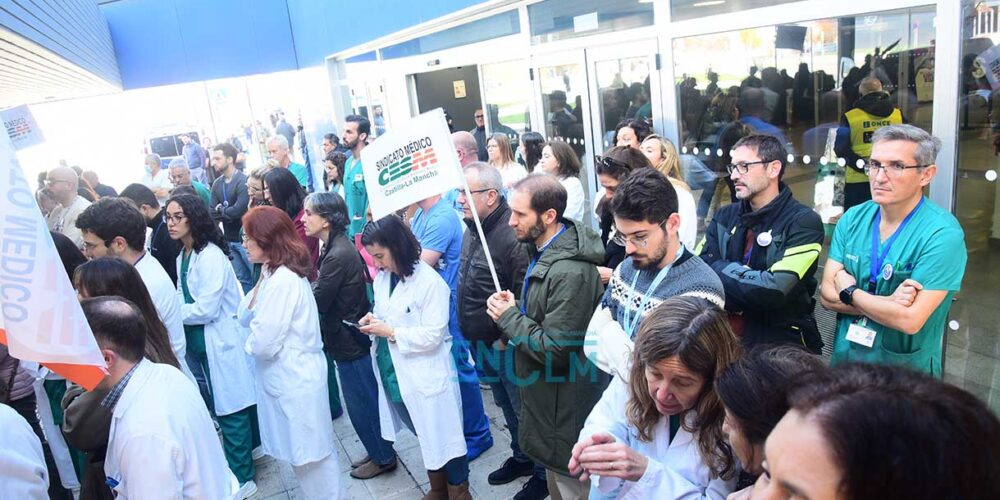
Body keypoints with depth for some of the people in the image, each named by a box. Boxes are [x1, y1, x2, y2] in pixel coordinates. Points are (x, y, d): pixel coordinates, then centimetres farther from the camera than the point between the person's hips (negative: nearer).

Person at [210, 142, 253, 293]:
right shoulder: (217, 184, 7)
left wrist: (221, 210, -5)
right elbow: (212, 214, 4)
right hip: (229, 239, 6)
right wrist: (229, 212, -14)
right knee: (243, 279, 12)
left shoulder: (242, 181, -13)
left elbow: (239, 210, -22)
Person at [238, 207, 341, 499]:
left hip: (294, 380, -10)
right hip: (288, 376, 10)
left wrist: (250, 343, -2)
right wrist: (260, 282, -3)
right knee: (303, 451, 20)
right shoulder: (276, 273, 7)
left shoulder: (282, 280, -24)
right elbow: (245, 318, 11)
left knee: (308, 455, 7)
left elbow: (263, 344, -23)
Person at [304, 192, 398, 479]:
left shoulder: (338, 255, -25)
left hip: (350, 340, -9)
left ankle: (383, 458, 25)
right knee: (366, 400, 21)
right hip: (347, 336, 9)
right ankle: (378, 451, 37)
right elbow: (322, 290, 8)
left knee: (362, 403, 7)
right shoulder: (336, 247, 5)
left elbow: (316, 301, -20)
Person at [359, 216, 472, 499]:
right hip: (394, 375, 7)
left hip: (426, 378, -7)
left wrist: (390, 332, -19)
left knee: (443, 437, 9)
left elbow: (432, 335, -21)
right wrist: (373, 320, -5)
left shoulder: (431, 282, -19)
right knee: (425, 436, 22)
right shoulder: (382, 278, 3)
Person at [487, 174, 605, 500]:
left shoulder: (570, 272, -28)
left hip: (566, 408, -9)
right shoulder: (542, 250, 2)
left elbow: (555, 350, -27)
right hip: (547, 397, 9)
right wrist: (515, 309, -2)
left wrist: (509, 317, -15)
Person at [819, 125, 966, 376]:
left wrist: (849, 292, -14)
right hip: (845, 361, 5)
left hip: (906, 372, -4)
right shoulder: (853, 219, -5)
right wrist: (887, 303, -23)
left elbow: (910, 321, -27)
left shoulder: (943, 234, -20)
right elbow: (826, 294, -9)